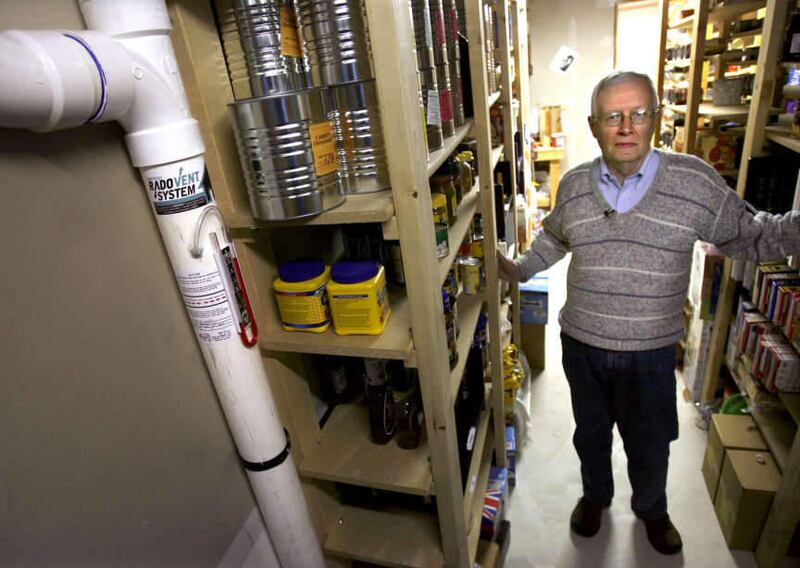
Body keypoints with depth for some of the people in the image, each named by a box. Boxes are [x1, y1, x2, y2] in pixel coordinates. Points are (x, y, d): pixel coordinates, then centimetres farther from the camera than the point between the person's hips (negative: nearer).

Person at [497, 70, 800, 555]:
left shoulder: (694, 179, -13)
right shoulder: (574, 184, -5)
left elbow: (747, 236, -4)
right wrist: (520, 269, 5)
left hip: (651, 351, -1)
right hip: (582, 345, 2)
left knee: (650, 443, 21)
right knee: (591, 432, 23)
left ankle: (652, 509, 53)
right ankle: (595, 495, 53)